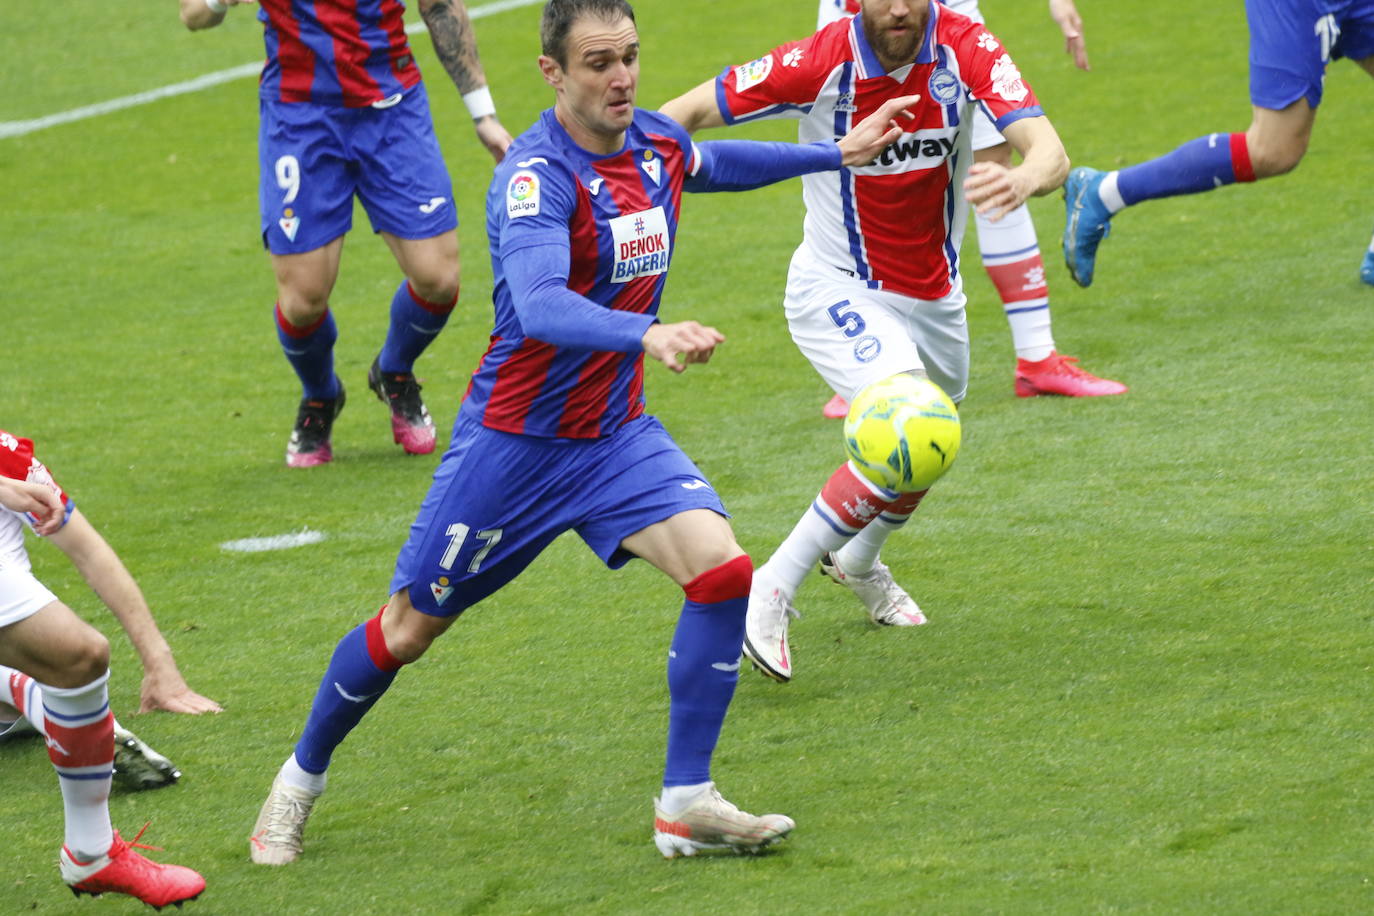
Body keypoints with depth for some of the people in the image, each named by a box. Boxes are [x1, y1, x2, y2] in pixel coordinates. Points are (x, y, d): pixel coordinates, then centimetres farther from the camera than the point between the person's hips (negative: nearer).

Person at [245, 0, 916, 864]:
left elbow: (717, 163, 25)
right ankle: (301, 779, 32)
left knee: (722, 571, -17)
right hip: (517, 438, -6)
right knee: (407, 630, 7)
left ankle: (686, 805, -7)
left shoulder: (657, 143, -2)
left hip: (617, 433, 6)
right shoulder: (537, 175, -25)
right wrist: (647, 335, -57)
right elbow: (538, 307, -43)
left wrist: (837, 154, 28)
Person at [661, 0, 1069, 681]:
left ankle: (857, 561, 58)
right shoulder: (820, 63, -24)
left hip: (934, 299, 5)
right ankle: (773, 589, -15)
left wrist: (1021, 180, -55)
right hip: (839, 289, -5)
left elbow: (1049, 151, -32)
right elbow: (689, 112, -13)